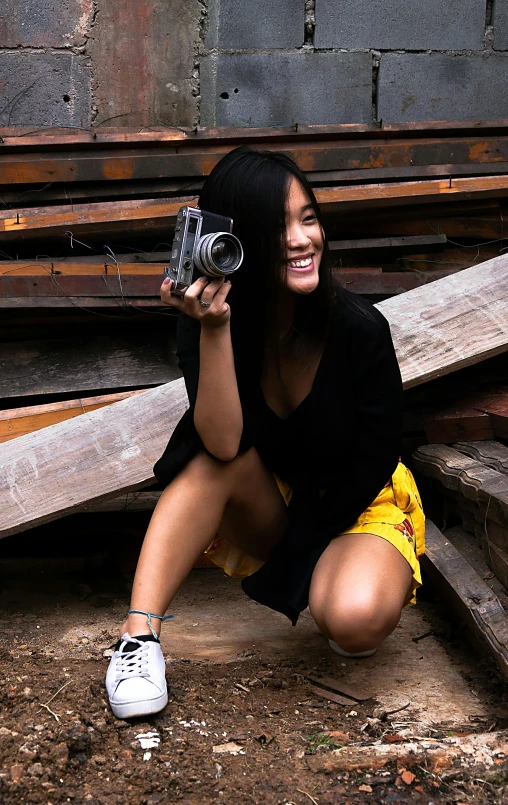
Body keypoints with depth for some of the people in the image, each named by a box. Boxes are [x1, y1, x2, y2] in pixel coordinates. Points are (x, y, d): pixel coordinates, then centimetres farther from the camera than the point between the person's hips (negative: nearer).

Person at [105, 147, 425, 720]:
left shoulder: (359, 329, -24)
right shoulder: (209, 319, -17)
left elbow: (373, 464, -15)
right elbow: (222, 445, -31)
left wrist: (292, 555, -15)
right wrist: (214, 329, -41)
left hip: (354, 506, -2)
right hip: (267, 512, 2)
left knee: (355, 619, -33)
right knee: (216, 456, -31)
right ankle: (139, 633, -30)